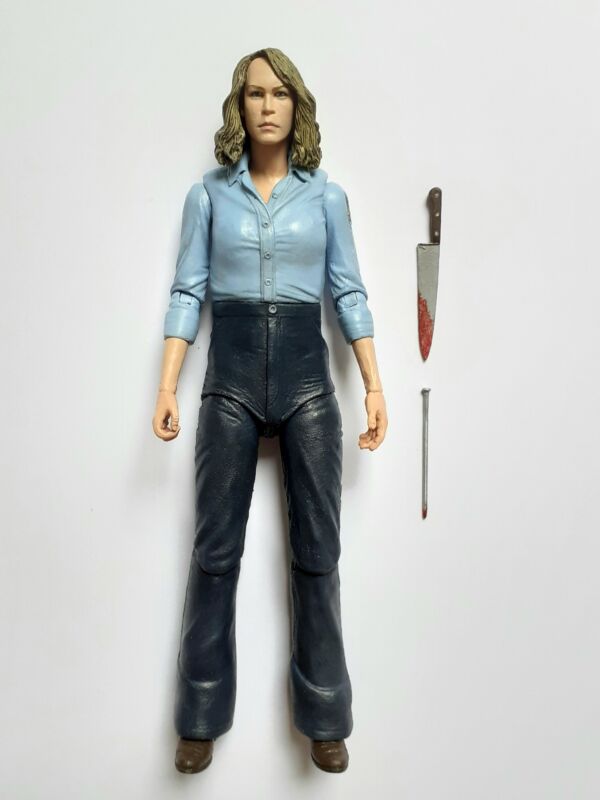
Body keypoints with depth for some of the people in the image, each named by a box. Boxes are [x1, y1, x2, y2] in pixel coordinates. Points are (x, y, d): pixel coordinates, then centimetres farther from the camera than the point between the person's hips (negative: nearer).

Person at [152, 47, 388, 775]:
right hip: (230, 374, 0)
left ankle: (324, 717, 20)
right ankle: (201, 717, 20)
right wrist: (167, 387, -5)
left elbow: (350, 293, 6)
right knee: (215, 549, 3)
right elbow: (187, 293, 4)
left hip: (305, 373, 1)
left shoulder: (326, 196, 8)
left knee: (317, 549, 4)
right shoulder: (208, 194, 7)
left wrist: (375, 387, 0)